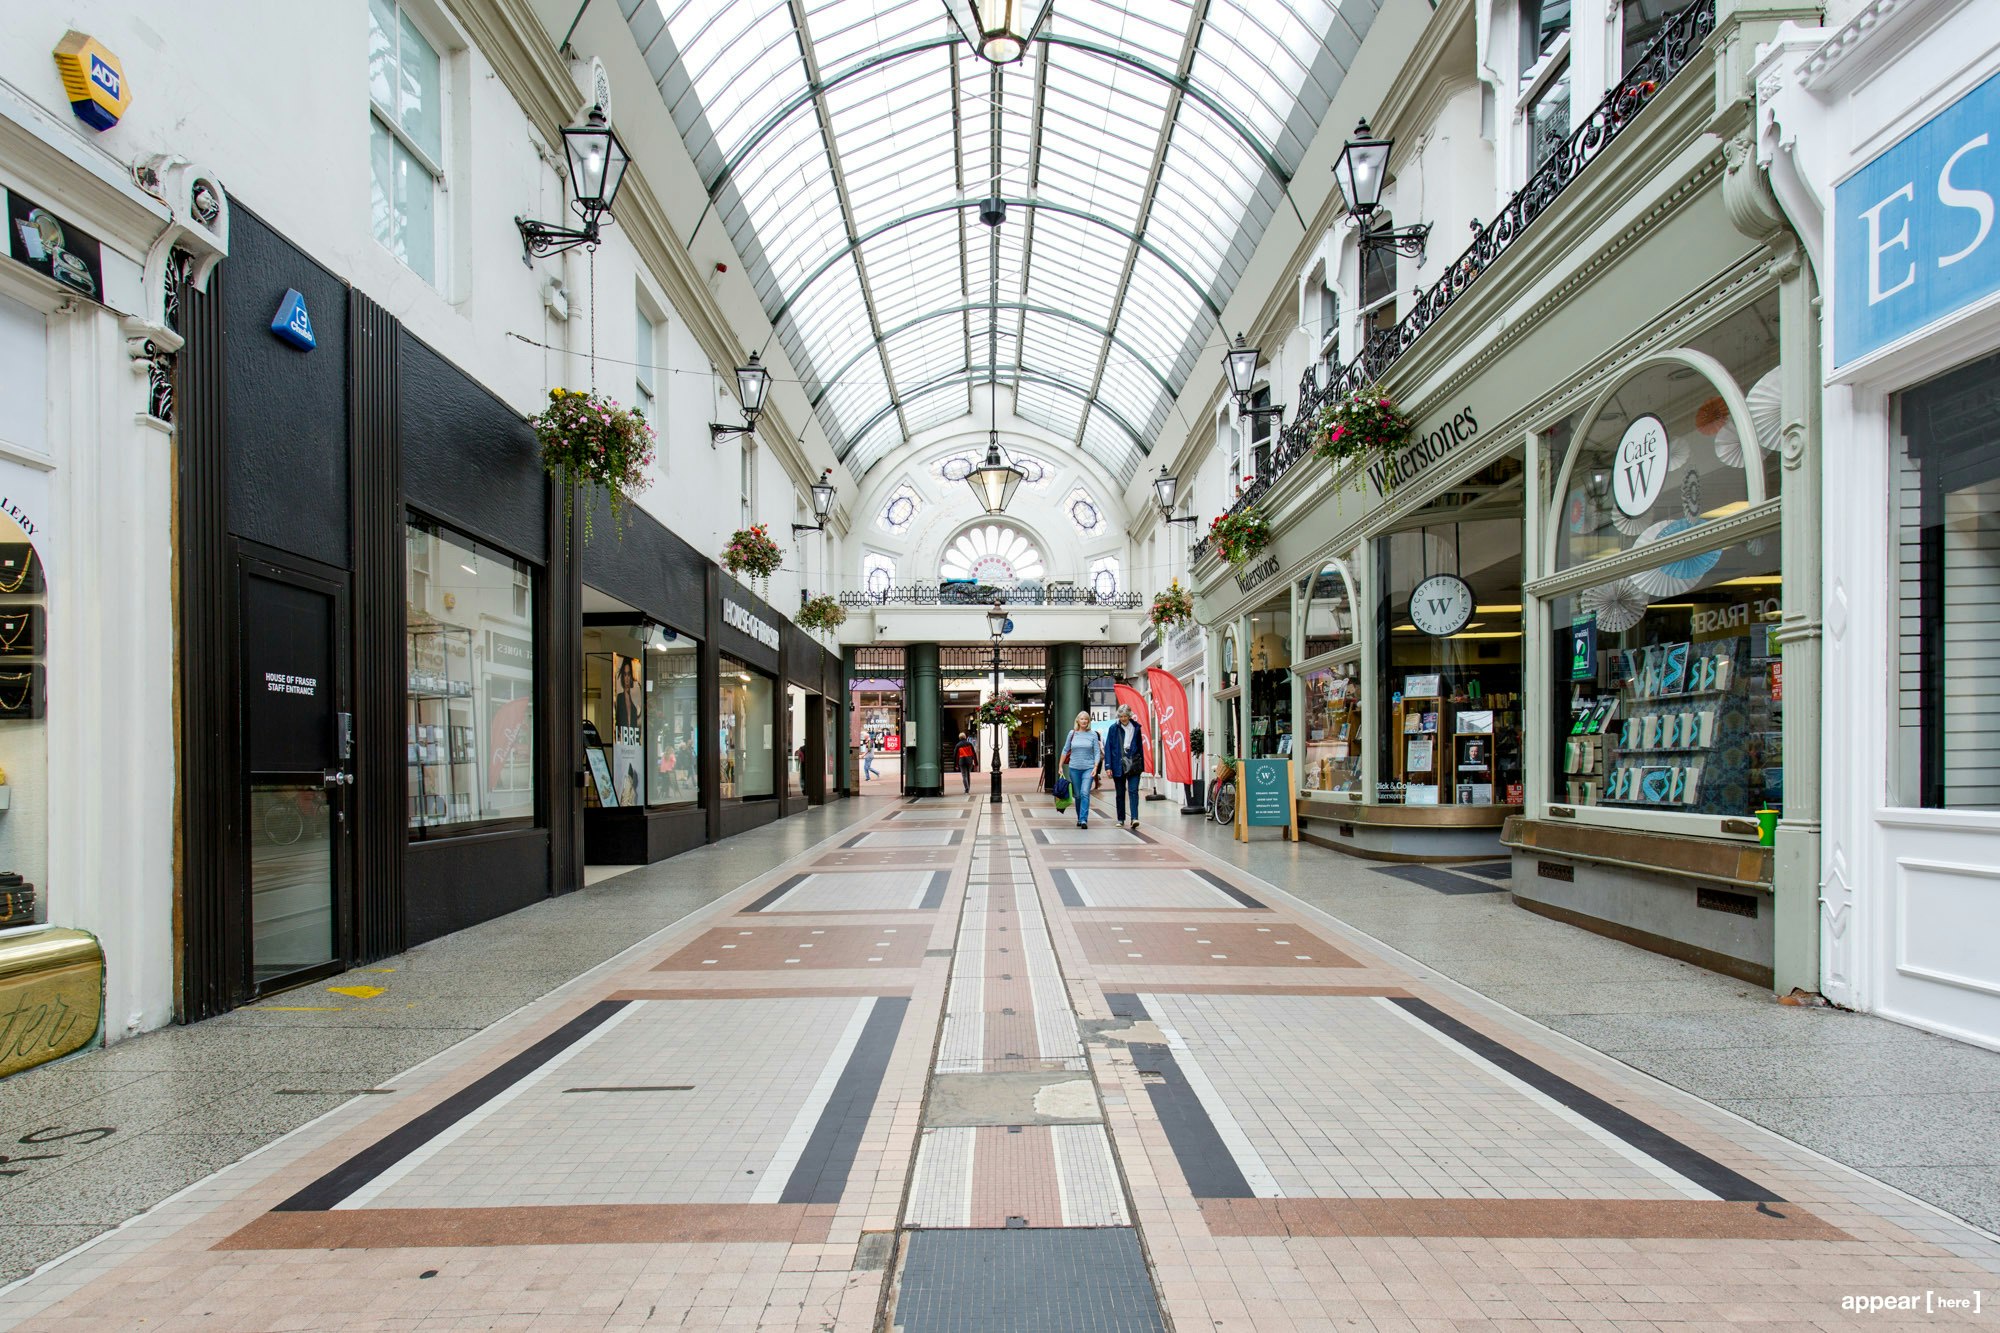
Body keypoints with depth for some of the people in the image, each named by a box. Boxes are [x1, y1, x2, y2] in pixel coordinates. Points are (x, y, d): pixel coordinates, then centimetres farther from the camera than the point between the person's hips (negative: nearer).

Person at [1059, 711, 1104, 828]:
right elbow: (1065, 750, 11)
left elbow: (1097, 752, 2)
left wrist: (1095, 767, -8)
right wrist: (1060, 766, 9)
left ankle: (1084, 819, -16)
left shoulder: (1093, 734, 1)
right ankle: (1079, 818, 23)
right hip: (1074, 768, 2)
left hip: (1088, 768, -2)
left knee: (1085, 793, -15)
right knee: (1077, 795, 8)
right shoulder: (1072, 733, 4)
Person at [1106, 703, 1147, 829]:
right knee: (1120, 793, 9)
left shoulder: (1136, 728, 5)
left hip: (1133, 765, 0)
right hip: (1118, 765, 0)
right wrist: (1108, 766, -7)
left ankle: (1134, 818, -18)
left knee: (1133, 791, -12)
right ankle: (1121, 819, 18)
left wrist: (1141, 765, 8)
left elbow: (1140, 746, 11)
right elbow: (1108, 747, 0)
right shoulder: (1114, 728, 0)